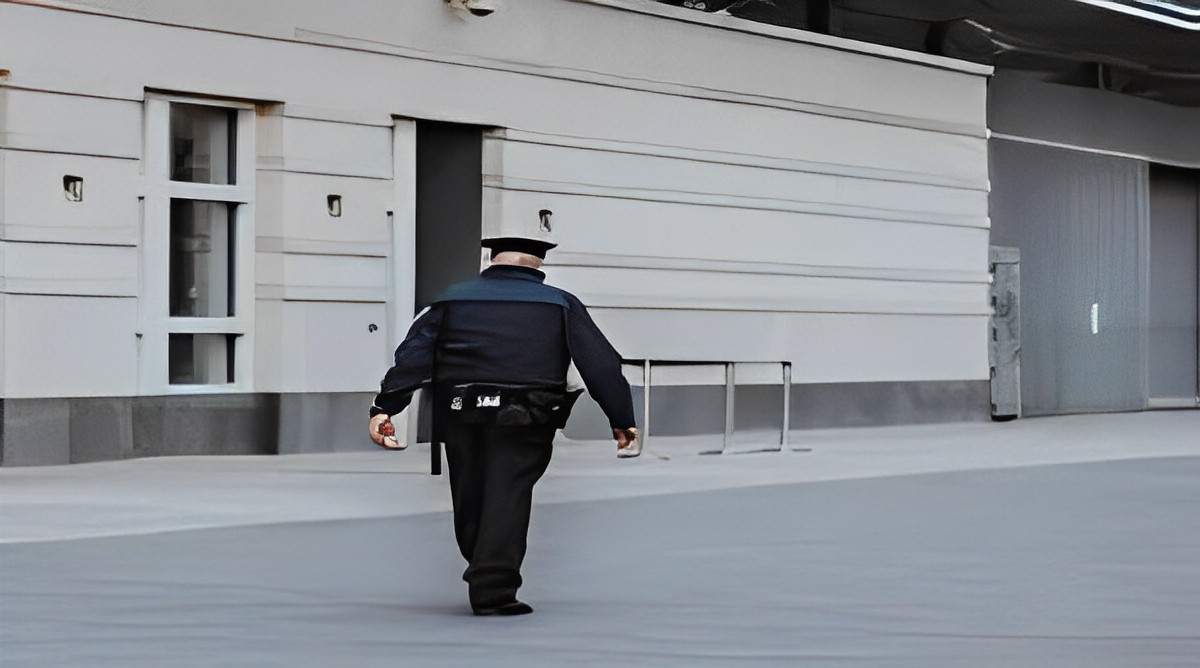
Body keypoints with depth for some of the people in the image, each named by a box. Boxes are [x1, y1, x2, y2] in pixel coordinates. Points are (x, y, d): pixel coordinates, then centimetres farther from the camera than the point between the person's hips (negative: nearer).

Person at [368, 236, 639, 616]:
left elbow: (413, 356, 4)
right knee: (507, 499, -1)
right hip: (524, 420, -3)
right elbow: (600, 364, 4)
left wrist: (385, 407, 0)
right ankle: (493, 591, -8)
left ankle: (483, 578, 29)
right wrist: (622, 421, 8)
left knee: (470, 500, 16)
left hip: (461, 416, 3)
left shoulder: (452, 300, 13)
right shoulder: (560, 304, 8)